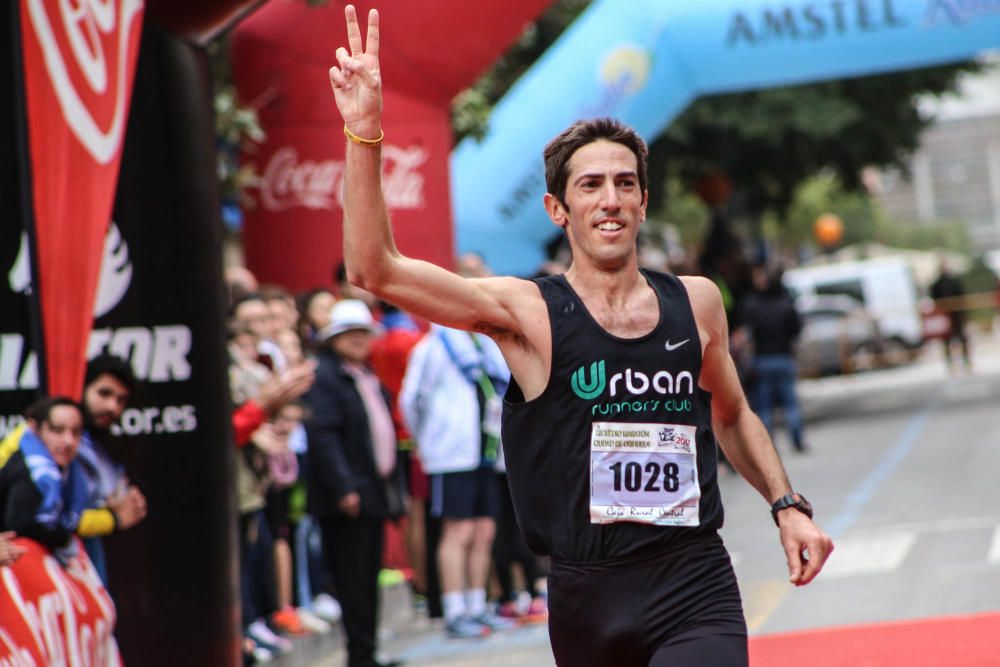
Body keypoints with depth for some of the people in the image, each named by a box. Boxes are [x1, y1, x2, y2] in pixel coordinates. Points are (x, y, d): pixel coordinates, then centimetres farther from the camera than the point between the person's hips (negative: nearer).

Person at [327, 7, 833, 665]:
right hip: (588, 596, -1)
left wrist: (788, 505, 15)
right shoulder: (527, 312, -4)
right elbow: (376, 270, -15)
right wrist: (365, 136, -24)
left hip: (695, 590, 1)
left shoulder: (696, 302, 7)